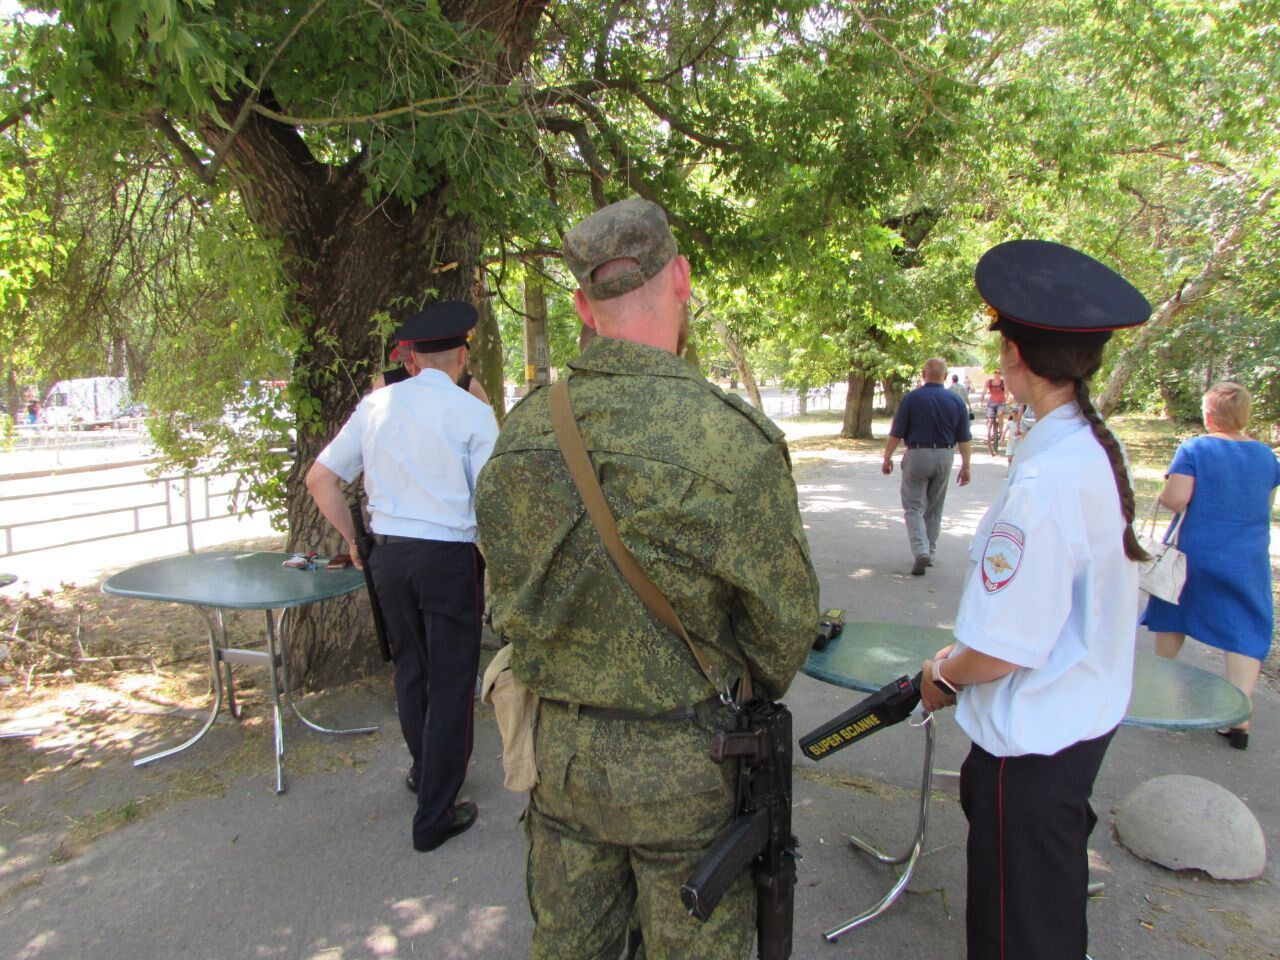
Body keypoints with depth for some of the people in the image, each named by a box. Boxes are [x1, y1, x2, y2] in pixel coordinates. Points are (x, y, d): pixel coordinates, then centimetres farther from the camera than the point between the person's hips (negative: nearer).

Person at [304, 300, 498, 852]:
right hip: (449, 557, -5)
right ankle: (435, 815, 15)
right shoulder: (471, 412, -9)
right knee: (450, 683, 6)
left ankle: (424, 770, 44)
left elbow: (319, 478, 10)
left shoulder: (376, 405, 5)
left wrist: (351, 538, 17)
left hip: (388, 553, 5)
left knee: (410, 668, 22)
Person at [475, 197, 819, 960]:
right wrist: (758, 691, 11)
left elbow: (507, 597, 5)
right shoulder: (730, 438, -22)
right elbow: (785, 618, -10)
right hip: (680, 763, -4)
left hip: (559, 745, 5)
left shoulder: (522, 430, -6)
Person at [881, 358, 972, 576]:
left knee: (913, 507, 2)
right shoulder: (956, 401, 1)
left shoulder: (911, 398, -8)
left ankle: (921, 552, -14)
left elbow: (896, 433, -8)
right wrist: (965, 466, 10)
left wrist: (887, 458, 2)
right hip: (945, 457, 3)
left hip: (918, 455, -3)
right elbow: (964, 439, 3)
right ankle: (930, 552, 25)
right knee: (934, 508, 17)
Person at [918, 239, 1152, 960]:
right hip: (1088, 716, 9)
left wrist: (943, 676, -5)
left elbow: (1001, 651, -26)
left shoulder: (1045, 482, -29)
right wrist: (964, 658, 13)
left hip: (1033, 743, -9)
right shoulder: (1104, 452, -1)